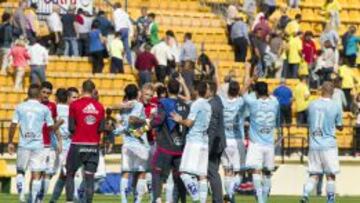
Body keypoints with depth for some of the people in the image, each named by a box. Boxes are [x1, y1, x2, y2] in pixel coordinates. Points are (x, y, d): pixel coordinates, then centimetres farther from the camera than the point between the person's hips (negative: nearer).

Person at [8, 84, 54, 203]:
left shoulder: (20, 107, 3)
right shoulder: (44, 109, 0)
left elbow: (13, 125, 0)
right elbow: (51, 127, 4)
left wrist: (10, 142, 7)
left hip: (24, 144, 1)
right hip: (38, 144, -1)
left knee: (20, 171, 14)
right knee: (36, 174, 3)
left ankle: (21, 192, -8)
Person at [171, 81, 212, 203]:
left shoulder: (196, 104, -8)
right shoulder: (208, 106, 13)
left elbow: (189, 122, -13)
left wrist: (179, 120, 7)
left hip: (194, 141, -8)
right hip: (204, 142, 8)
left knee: (185, 173, -12)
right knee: (202, 175, 6)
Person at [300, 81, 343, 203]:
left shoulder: (312, 105, 2)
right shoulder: (335, 107, -7)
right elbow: (340, 127, 5)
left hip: (314, 145, 3)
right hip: (328, 145, -3)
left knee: (313, 175, 8)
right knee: (330, 175, 7)